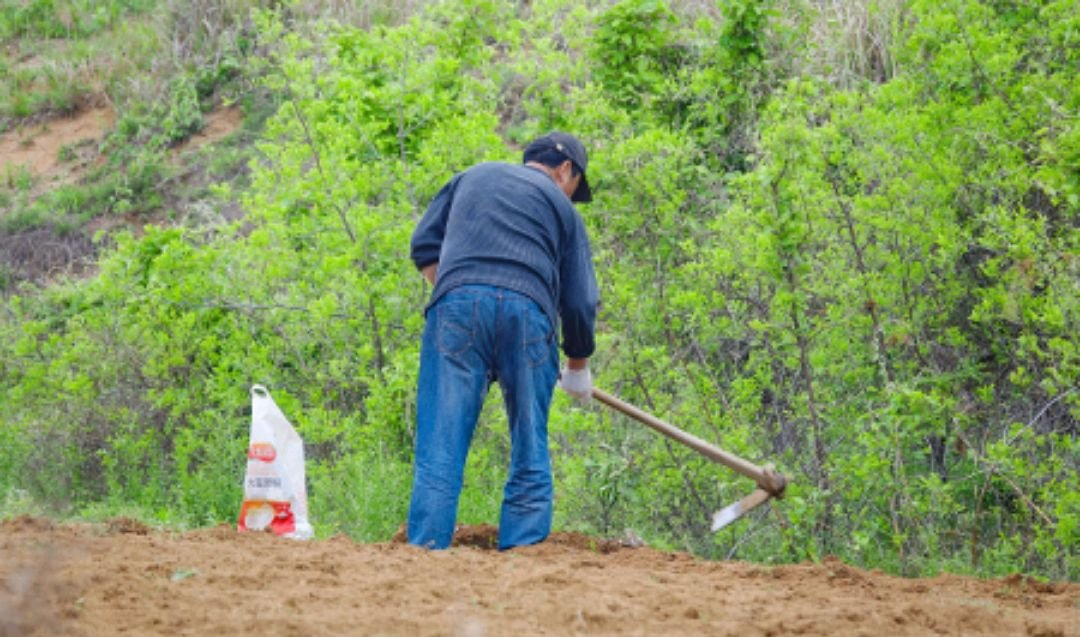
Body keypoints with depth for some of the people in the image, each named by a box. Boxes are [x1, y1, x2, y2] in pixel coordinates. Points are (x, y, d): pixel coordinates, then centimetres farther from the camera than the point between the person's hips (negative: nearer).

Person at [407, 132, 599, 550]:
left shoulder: (473, 176, 28)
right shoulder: (561, 206, 21)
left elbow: (424, 245, 22)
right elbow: (580, 302, 17)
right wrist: (578, 368, 29)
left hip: (458, 301, 1)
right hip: (528, 309, -1)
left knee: (441, 443, -5)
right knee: (530, 452, 8)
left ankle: (425, 551, -15)